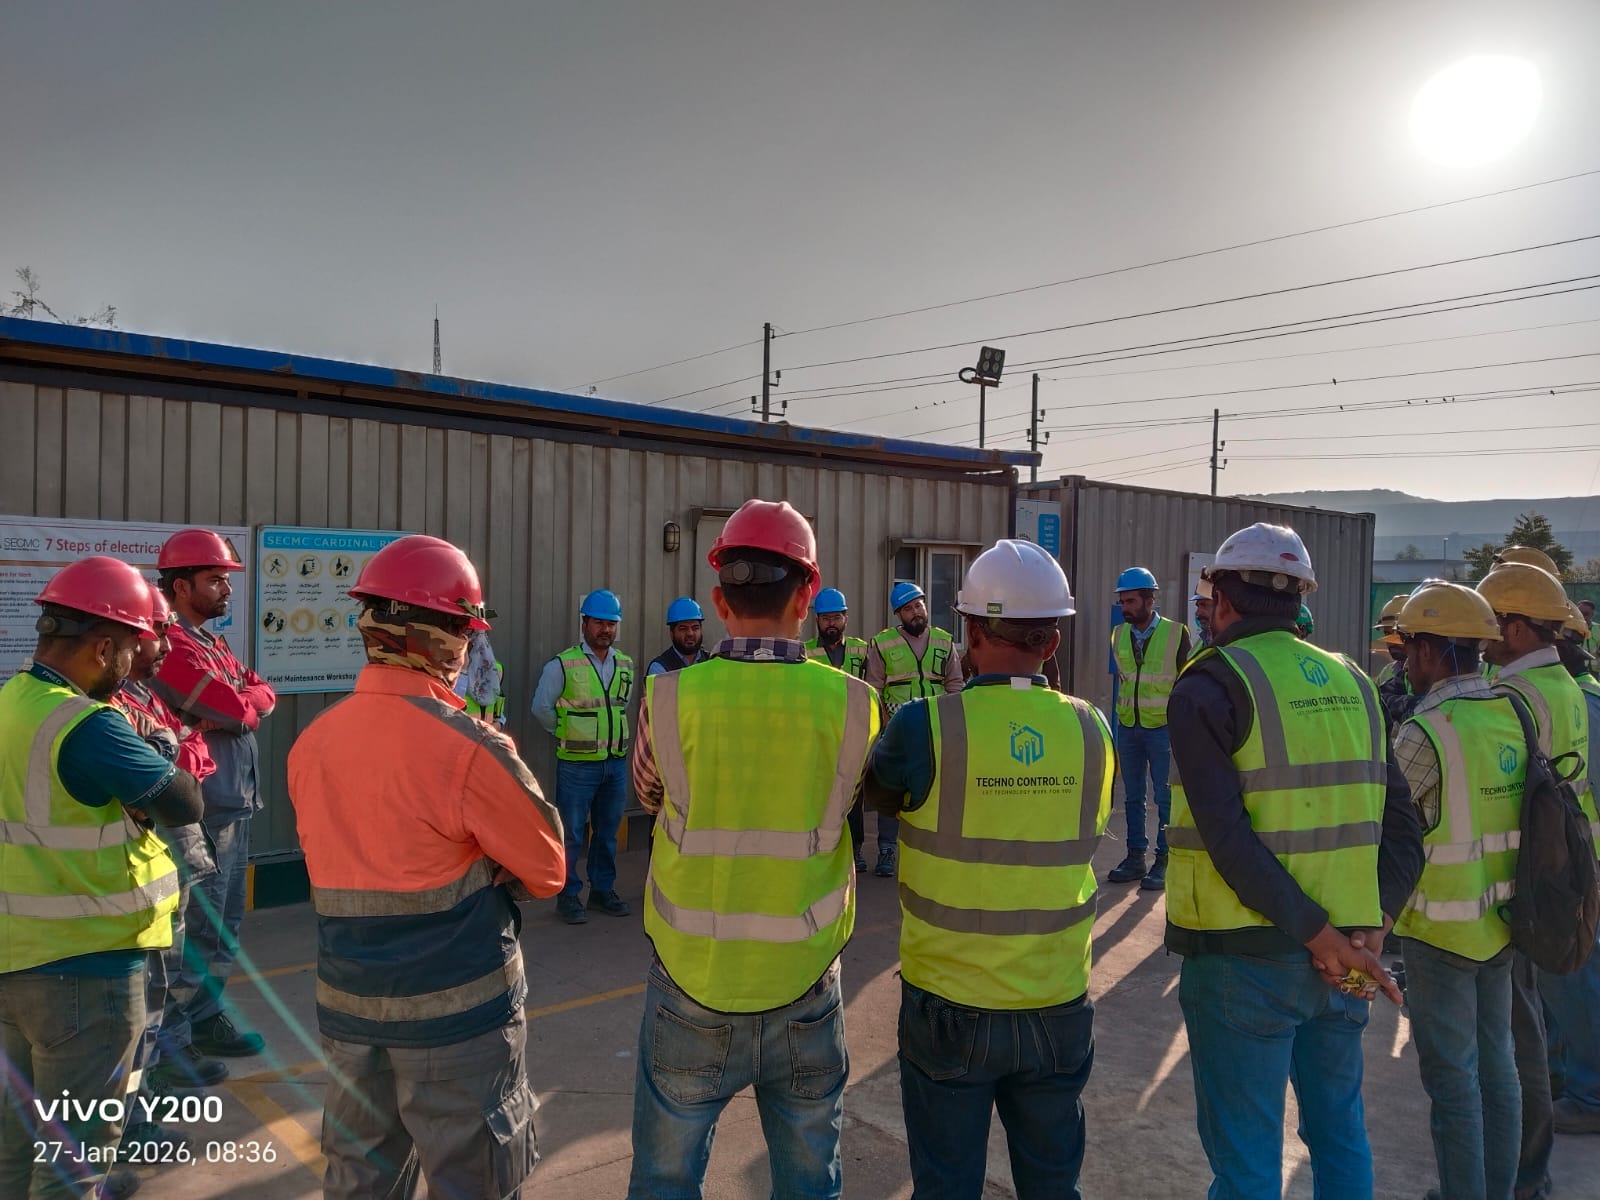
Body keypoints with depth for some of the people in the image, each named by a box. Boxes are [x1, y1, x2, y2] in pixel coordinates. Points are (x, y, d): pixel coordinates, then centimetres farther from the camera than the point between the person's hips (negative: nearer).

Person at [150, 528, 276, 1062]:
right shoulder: (173, 646, -16)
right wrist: (241, 703, -1)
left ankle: (205, 1017, 31)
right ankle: (167, 1039, 10)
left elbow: (264, 695, 9)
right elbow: (239, 710, -22)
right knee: (197, 927, -1)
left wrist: (236, 704, -10)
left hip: (234, 804, 10)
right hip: (202, 809, -10)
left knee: (226, 922, 18)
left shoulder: (212, 641, 15)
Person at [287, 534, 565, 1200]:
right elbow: (549, 870, -10)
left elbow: (347, 859, 6)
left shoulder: (311, 743, -1)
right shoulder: (468, 747, -19)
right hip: (458, 1008, -6)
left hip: (348, 1004, 6)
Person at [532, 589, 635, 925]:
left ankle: (602, 890, 26)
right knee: (571, 834, 2)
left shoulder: (625, 665, 6)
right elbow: (541, 707, -3)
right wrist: (567, 734, 3)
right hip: (577, 766, -5)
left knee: (607, 832, 14)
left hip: (616, 763, 5)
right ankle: (568, 896, 15)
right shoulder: (563, 665, -10)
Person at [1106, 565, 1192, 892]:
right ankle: (1135, 857, 20)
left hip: (1162, 727, -4)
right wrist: (1119, 717, 13)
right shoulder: (1119, 635, 4)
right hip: (1127, 727, 4)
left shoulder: (1176, 633, -8)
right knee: (1133, 796, 11)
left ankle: (1163, 861, 12)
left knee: (1166, 798, 3)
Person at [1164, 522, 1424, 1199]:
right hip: (1345, 954, 6)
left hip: (1244, 959, -6)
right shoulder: (1350, 682, 7)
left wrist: (1319, 933, -15)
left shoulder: (1207, 686, -12)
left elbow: (1227, 837, -20)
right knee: (1339, 1131, 23)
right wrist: (1372, 926, -3)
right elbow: (1401, 825, 4)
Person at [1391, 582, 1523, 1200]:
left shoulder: (1426, 730, -21)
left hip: (1443, 929, -7)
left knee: (1453, 1078, 5)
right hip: (1501, 919, 7)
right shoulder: (1511, 714, 1)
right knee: (1496, 1063, 19)